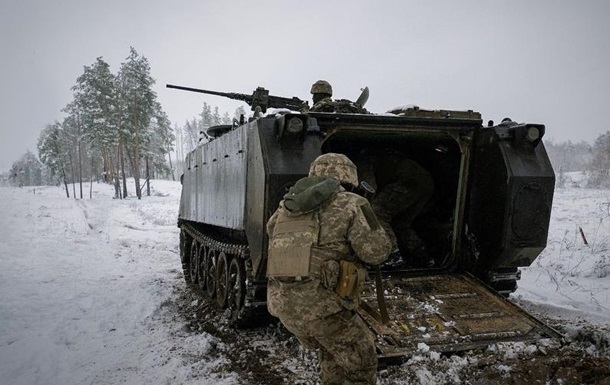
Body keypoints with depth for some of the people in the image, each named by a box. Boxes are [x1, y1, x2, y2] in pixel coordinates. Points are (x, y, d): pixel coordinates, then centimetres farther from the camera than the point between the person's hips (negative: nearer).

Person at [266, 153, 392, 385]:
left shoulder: (288, 204, 15)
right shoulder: (350, 204, -1)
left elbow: (271, 229, 34)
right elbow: (375, 252, -5)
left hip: (281, 301, 7)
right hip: (321, 303, -6)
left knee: (332, 350, 29)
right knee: (361, 365, 13)